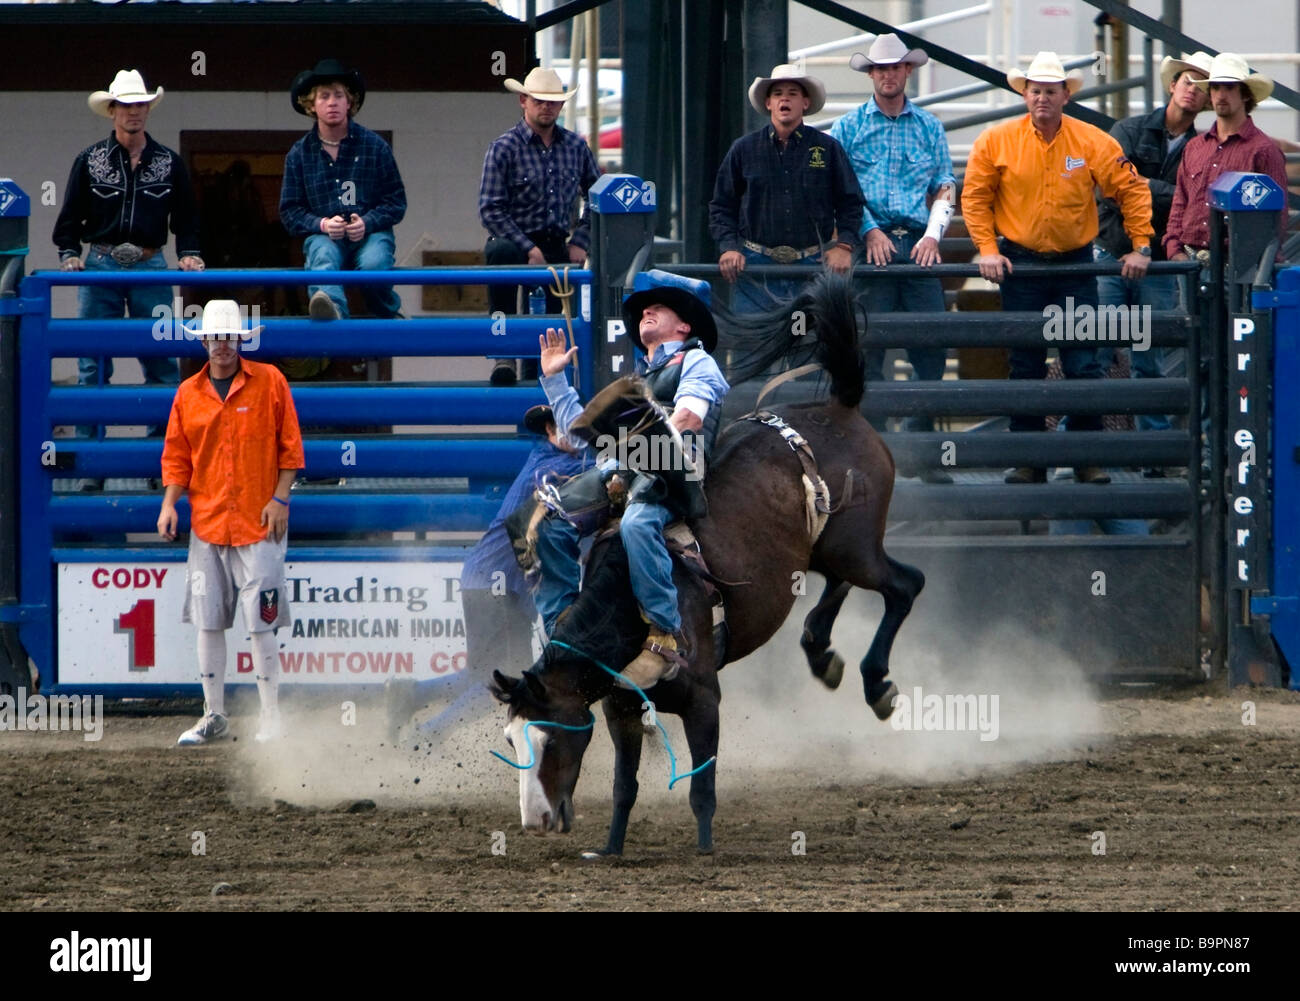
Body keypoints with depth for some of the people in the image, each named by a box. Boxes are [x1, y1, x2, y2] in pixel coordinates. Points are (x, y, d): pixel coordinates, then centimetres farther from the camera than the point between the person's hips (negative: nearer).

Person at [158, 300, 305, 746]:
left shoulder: (268, 382, 1)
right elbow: (176, 456, 11)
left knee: (262, 624, -7)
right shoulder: (188, 394, 9)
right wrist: (169, 503, -3)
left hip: (259, 524, -4)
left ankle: (271, 720, -2)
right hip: (207, 522, 4)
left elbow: (290, 446, 1)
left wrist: (280, 499, -7)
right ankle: (213, 717, 13)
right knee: (208, 621, 4)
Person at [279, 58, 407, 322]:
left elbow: (396, 201, 8)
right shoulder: (299, 154, 11)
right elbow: (290, 211, 10)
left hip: (371, 232, 0)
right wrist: (322, 225, -10)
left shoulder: (374, 146, 8)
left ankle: (389, 316, -4)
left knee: (372, 264, -34)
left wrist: (367, 223, -12)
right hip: (323, 236, 0)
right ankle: (331, 305, -69)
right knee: (323, 256, -36)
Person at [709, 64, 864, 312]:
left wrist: (844, 246, -4)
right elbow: (721, 206, 11)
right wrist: (729, 247, -3)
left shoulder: (828, 149, 7)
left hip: (813, 264, 0)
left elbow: (850, 204, 10)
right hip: (756, 263, 0)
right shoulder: (744, 149, 8)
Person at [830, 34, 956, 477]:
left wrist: (932, 234, -4)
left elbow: (945, 187, 12)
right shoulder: (849, 128, 8)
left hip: (918, 245, 2)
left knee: (931, 346, -3)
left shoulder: (929, 127, 14)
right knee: (867, 347, -4)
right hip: (871, 241, -2)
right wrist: (870, 232, -9)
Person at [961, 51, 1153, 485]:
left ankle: (1088, 459, 4)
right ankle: (1028, 461, 12)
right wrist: (987, 249, -6)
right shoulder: (997, 141, -3)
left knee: (1084, 365, -3)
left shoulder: (1092, 143, -4)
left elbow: (1131, 190, 2)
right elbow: (975, 198, 3)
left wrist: (1141, 246, -3)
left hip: (1075, 266, 0)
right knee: (1025, 367, 5)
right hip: (1020, 264, 0)